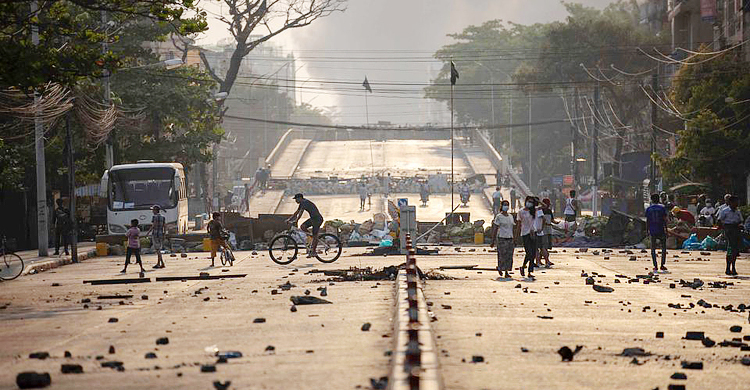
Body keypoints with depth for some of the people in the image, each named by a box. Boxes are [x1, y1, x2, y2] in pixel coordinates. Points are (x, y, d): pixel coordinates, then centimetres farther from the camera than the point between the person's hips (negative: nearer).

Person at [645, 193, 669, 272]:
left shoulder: (648, 209, 2)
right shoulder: (662, 208, -2)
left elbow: (647, 221, 2)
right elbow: (665, 220, -4)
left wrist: (648, 230, 10)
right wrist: (665, 229, 1)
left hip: (652, 231, 1)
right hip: (661, 230, -1)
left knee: (653, 249, 6)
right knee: (663, 248, 10)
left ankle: (655, 266, 0)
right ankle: (662, 265, 4)